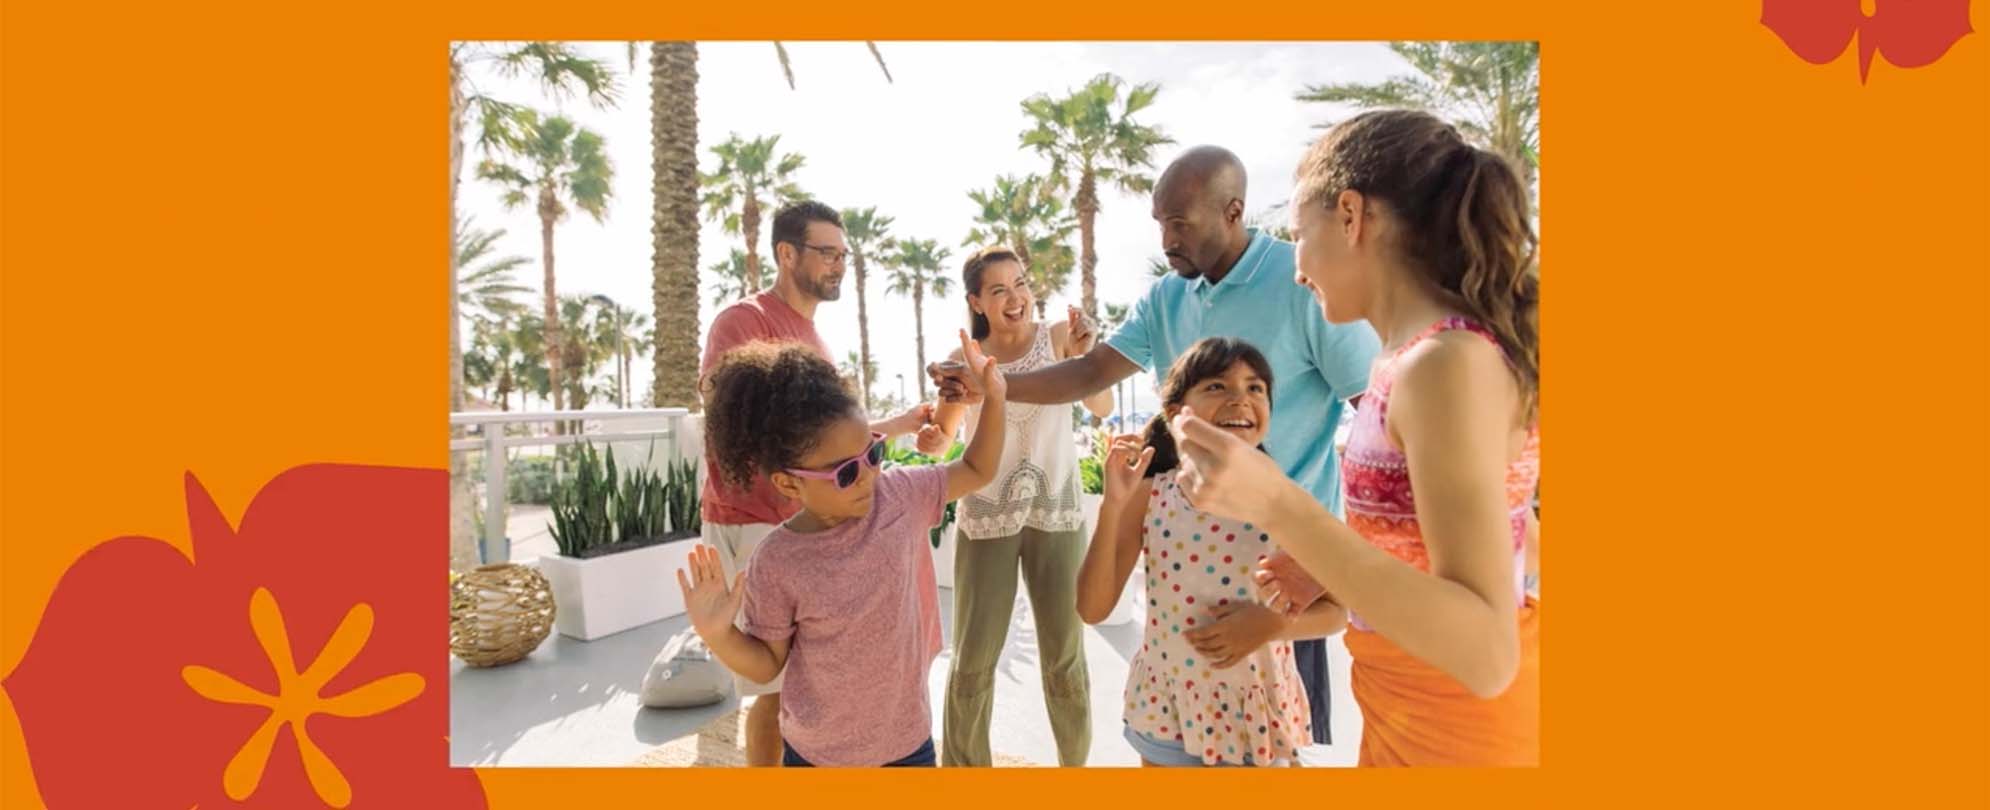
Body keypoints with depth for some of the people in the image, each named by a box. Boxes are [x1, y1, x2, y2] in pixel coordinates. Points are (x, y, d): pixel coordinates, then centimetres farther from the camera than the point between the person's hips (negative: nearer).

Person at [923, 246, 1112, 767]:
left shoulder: (1056, 336, -4)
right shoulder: (963, 359, -1)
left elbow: (1102, 408, -15)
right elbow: (943, 436, 7)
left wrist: (1084, 355, -32)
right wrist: (930, 432, -16)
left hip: (1056, 514, 0)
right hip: (987, 517, 1)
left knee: (1065, 656, 11)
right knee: (973, 660, 4)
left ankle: (1076, 761, 32)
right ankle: (964, 767, 25)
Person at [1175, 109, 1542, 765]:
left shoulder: (1447, 361, -25)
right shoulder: (1427, 357, 4)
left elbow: (1486, 653, -30)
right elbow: (1513, 545, 13)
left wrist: (1278, 507, -39)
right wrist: (1330, 579, 7)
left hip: (1457, 731, -8)